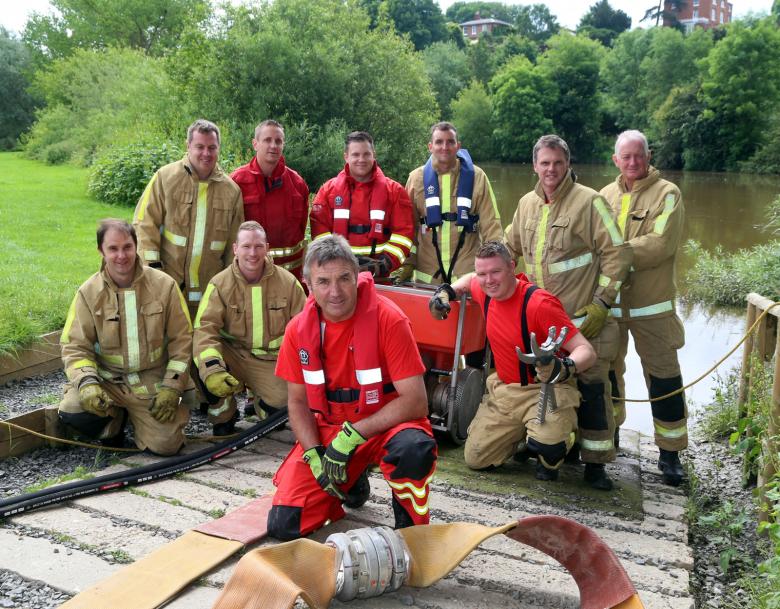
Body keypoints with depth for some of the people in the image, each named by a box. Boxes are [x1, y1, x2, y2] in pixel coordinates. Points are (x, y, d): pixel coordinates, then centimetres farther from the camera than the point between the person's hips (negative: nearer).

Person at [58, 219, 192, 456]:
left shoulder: (164, 285, -5)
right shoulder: (88, 292, -3)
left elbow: (181, 339, -2)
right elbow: (75, 345, -2)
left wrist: (171, 387, -8)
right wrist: (86, 382, -20)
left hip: (152, 382, -1)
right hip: (106, 381, 1)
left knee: (166, 445, -14)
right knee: (71, 411, -26)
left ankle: (137, 417, 21)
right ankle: (114, 420, 9)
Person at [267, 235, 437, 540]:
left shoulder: (387, 319, -20)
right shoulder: (298, 329, -6)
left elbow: (415, 401, -21)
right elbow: (298, 402, 4)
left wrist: (352, 435, -24)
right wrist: (315, 455, -11)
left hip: (385, 425, -4)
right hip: (326, 430, 4)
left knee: (413, 448, -39)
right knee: (284, 525, -8)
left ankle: (411, 527, -5)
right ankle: (353, 483, 23)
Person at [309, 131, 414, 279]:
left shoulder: (394, 190, 3)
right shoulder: (329, 189, 5)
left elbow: (403, 231, -2)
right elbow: (319, 227, 1)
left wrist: (386, 262, -13)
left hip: (378, 274, 0)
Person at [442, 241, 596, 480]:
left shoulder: (539, 304, -25)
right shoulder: (485, 293, -4)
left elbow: (586, 350, -25)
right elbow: (469, 279, 24)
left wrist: (565, 368, -46)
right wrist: (447, 291, 4)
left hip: (545, 391, -6)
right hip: (503, 389, 7)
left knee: (546, 447, -34)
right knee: (475, 459, 6)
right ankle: (523, 433, 31)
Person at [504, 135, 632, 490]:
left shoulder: (589, 201, -8)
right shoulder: (527, 204, 10)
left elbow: (617, 254, -9)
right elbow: (509, 248, 24)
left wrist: (601, 303, -12)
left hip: (584, 319, -5)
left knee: (592, 389, -3)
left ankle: (595, 463, 9)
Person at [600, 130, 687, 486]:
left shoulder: (667, 194, -5)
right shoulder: (606, 195, 9)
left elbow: (660, 244, -18)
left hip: (651, 305, -4)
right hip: (608, 300, 5)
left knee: (663, 376, 2)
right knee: (607, 369, 17)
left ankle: (670, 452, 15)